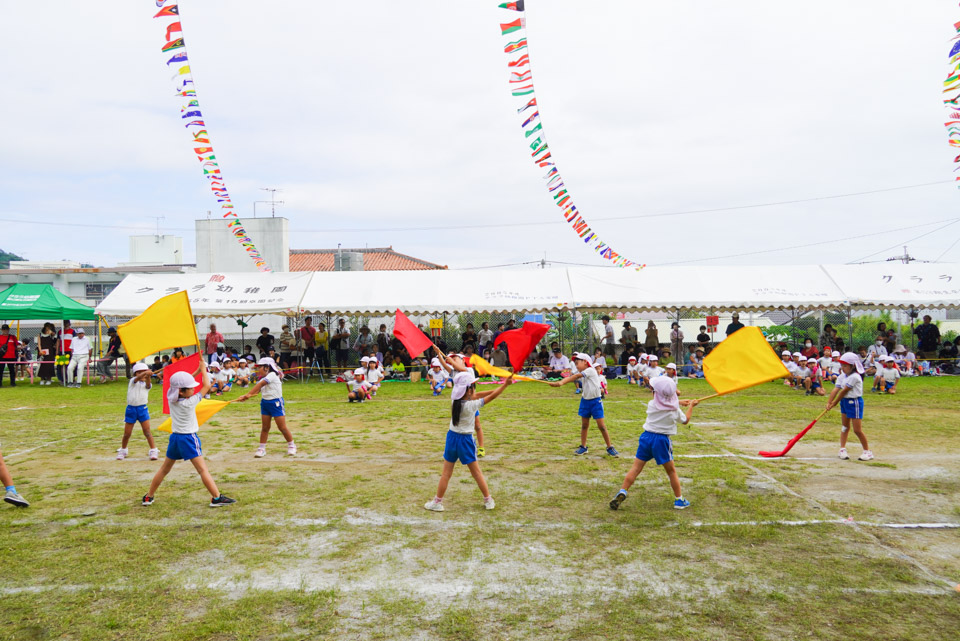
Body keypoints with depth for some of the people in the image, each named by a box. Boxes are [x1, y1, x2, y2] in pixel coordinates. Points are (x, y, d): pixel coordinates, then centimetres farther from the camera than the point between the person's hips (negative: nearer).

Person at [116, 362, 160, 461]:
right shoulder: (132, 381, 2)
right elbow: (137, 378, -21)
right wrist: (145, 373, -41)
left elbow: (148, 385, -21)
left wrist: (148, 376, -43)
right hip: (131, 408, 0)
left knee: (147, 430, -8)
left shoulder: (147, 384, 4)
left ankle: (153, 450, -2)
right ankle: (123, 450, 30)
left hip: (142, 409, 0)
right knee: (127, 433, 8)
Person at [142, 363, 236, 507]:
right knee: (202, 469, -6)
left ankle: (148, 497, 28)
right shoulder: (190, 402, -19)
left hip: (174, 437, 7)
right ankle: (217, 498, -6)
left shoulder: (171, 398, -3)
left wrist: (197, 371, 8)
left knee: (164, 468, 20)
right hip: (189, 438, -7)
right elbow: (206, 385, -12)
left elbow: (183, 382, 12)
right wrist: (203, 370, 0)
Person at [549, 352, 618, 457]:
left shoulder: (590, 370, -15)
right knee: (584, 425, 11)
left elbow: (576, 376, -23)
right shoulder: (581, 374, 7)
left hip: (595, 401, -7)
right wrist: (559, 383, -25)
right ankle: (583, 447, 22)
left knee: (601, 426, -4)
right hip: (585, 401, 7)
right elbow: (571, 379, -7)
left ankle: (610, 447, 9)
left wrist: (561, 382, -30)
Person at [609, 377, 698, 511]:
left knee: (636, 468, 4)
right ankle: (679, 500, 23)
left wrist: (679, 402, 27)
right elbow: (685, 420, 15)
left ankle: (622, 492, -8)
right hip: (662, 440, -1)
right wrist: (691, 406, 28)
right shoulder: (674, 410, -6)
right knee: (671, 471, 15)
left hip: (646, 436, 1)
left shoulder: (651, 404, -2)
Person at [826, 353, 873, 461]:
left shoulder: (854, 377, -19)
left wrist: (834, 403, -11)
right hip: (844, 402, 8)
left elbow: (844, 391, -16)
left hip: (854, 402, -8)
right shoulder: (842, 377, 6)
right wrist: (829, 402, -11)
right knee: (845, 426, 13)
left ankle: (867, 451, 10)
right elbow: (836, 390, -2)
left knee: (857, 430, -5)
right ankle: (843, 449, 19)